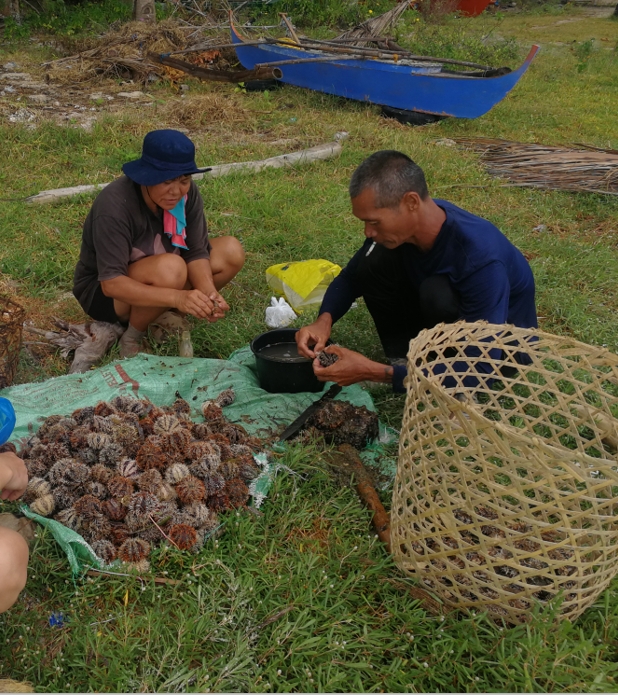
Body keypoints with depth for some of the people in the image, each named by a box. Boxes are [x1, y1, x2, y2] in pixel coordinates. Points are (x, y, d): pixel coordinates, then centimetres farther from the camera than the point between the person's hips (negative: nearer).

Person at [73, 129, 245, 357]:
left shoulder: (187, 193, -15)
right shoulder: (115, 205, -32)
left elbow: (196, 252, -13)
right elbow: (111, 283, -36)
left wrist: (209, 293, -34)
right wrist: (177, 297, -48)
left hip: (156, 279, 7)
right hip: (101, 292, -6)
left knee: (231, 252, -11)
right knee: (170, 269, -37)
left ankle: (164, 317, -2)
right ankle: (130, 337, -12)